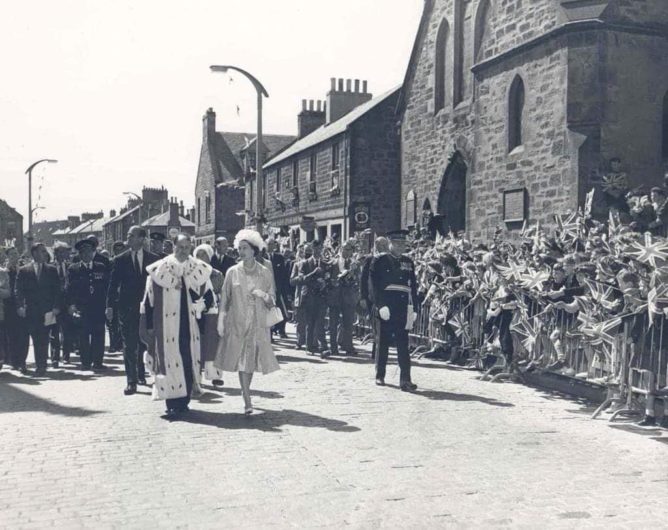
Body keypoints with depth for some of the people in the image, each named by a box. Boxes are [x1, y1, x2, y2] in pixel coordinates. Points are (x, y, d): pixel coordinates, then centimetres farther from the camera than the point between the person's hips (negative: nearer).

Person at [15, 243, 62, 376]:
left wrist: (56, 306, -4)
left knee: (43, 339, -5)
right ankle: (40, 366, 7)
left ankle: (42, 366, -1)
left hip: (47, 310, 0)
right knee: (36, 339, 1)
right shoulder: (23, 270, 7)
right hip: (31, 311, 0)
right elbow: (19, 290, 2)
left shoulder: (52, 270, 9)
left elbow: (56, 290, 6)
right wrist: (20, 306, -10)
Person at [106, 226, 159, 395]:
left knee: (144, 343, 10)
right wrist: (110, 306, -7)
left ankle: (141, 374, 29)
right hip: (127, 308, -1)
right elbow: (113, 284, 1)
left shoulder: (153, 259, 3)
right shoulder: (120, 260, 3)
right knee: (129, 346, -2)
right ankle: (132, 381, 2)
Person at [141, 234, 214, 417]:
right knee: (170, 362, -4)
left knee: (189, 362, 5)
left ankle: (184, 401, 16)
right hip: (166, 325, -2)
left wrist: (200, 307, -5)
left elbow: (208, 296, 15)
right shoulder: (160, 269, -3)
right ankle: (172, 404, 0)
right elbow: (149, 299, 1)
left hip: (189, 325, 3)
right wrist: (150, 325, -1)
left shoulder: (199, 270, 4)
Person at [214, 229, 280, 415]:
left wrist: (264, 296, -15)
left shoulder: (265, 273, 4)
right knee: (242, 360, -6)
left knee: (252, 359, 4)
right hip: (237, 323, -1)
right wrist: (221, 320, -6)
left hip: (258, 324, 1)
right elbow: (224, 298, 3)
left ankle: (245, 391, 28)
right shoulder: (232, 272, 3)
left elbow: (272, 302, 6)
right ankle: (247, 402, -4)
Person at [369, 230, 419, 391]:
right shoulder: (379, 262, 1)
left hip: (403, 310, 3)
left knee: (403, 344, -1)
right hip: (386, 308, -3)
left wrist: (413, 308, 4)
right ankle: (380, 376, 18)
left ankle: (405, 379, -4)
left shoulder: (408, 262, 13)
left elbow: (413, 286, 11)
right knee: (383, 342, 7)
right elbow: (375, 286, -6)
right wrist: (380, 305, -14)